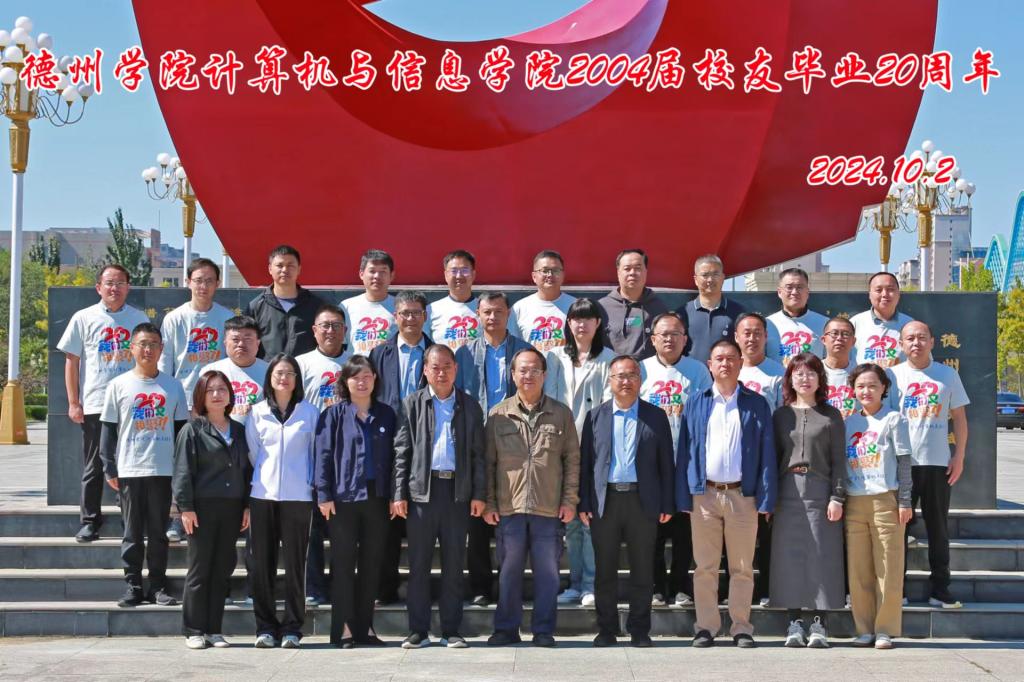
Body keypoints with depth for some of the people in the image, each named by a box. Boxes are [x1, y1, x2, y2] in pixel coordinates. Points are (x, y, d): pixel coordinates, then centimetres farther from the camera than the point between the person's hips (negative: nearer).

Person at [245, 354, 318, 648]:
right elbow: (252, 452, 12)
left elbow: (316, 453, 8)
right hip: (263, 494, 1)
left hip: (297, 495, -1)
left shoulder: (309, 412, 6)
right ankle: (265, 627, 10)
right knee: (262, 563, 2)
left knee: (294, 563, -1)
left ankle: (292, 627, 7)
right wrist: (262, 478, 8)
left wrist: (312, 483, 3)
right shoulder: (257, 412, 9)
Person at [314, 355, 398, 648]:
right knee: (343, 564, 1)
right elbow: (323, 456, -2)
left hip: (377, 499, 3)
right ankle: (343, 629, 6)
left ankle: (365, 628, 15)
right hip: (344, 499, -3)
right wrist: (324, 495, -8)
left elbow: (393, 456, 10)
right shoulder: (334, 414, 1)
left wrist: (395, 495, 4)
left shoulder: (387, 415, 10)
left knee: (372, 565, 7)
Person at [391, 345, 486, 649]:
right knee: (418, 563, 2)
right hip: (422, 489, -1)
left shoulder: (470, 406, 10)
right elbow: (401, 451, 3)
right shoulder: (413, 403, 7)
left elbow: (478, 453, 9)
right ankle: (418, 630, 9)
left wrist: (478, 494, 1)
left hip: (457, 490, 1)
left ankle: (451, 630, 12)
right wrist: (398, 494, -4)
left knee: (454, 564, 5)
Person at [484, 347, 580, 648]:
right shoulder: (498, 415, 6)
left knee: (547, 572, 3)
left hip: (549, 510, 0)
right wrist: (488, 503, 2)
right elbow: (488, 462, 8)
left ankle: (544, 630, 13)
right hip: (508, 508, 0)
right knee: (509, 570, 6)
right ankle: (506, 629, 16)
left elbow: (572, 460, 7)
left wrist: (570, 500, 0)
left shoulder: (561, 414, 6)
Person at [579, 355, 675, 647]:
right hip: (605, 500, 1)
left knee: (642, 571, 4)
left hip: (643, 501, -1)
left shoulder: (656, 417, 6)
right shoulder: (595, 416, 9)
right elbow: (585, 462, 6)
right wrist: (584, 503, 0)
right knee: (605, 570, 6)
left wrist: (667, 504, -1)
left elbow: (666, 463, 5)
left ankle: (639, 630, 15)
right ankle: (606, 629, 15)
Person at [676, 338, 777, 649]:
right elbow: (685, 451, 6)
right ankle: (706, 626, 13)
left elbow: (767, 454, 3)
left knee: (742, 567, 5)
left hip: (742, 495, -1)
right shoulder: (696, 403, 8)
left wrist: (766, 499, -4)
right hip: (704, 495, 1)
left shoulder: (757, 405, 6)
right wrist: (684, 497, -1)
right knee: (704, 567, 5)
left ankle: (741, 627, 14)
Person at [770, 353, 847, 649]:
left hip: (820, 491, -2)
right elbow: (773, 457, 10)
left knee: (821, 556, -2)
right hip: (788, 493, 2)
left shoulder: (831, 415, 7)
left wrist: (837, 497, -6)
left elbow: (838, 460, 2)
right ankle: (795, 622, 9)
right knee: (790, 556, 2)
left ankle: (819, 624, 4)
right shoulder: (781, 415, 11)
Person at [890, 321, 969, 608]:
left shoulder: (948, 374, 5)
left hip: (938, 463, 1)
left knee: (938, 527, 7)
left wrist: (959, 456, 0)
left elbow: (959, 417, 7)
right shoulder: (892, 375, 2)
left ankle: (940, 589, 15)